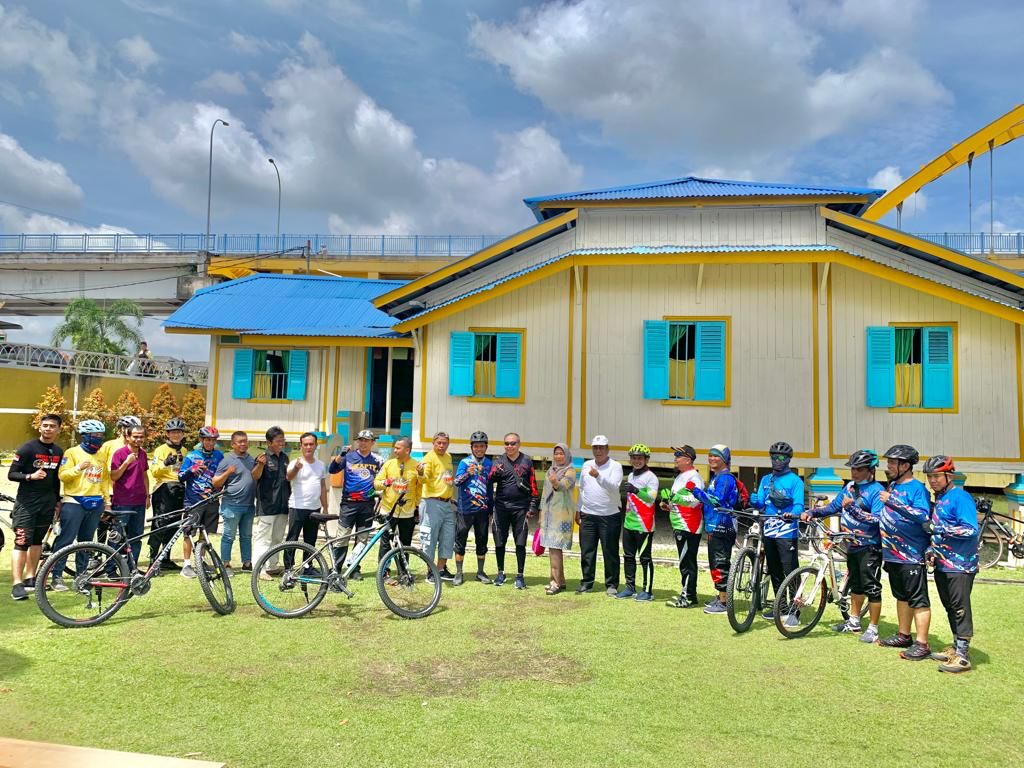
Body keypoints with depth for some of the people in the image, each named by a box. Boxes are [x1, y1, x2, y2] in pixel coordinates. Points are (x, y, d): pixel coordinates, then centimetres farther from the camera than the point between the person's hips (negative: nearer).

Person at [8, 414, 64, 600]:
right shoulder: (27, 449, -8)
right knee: (22, 542, -10)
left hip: (47, 502, 6)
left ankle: (30, 577, 20)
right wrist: (31, 476, -27)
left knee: (37, 540, 11)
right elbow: (11, 474, -9)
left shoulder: (58, 452, 10)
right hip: (26, 501, -6)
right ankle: (17, 584, -10)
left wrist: (57, 501, 17)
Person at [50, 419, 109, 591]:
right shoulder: (72, 452, -3)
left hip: (95, 504, 5)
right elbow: (62, 475, -8)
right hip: (74, 502, -5)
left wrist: (107, 502, 16)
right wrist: (78, 468, -25)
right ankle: (56, 577, 0)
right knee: (66, 540, -6)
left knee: (86, 541, 11)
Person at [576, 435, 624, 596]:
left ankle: (611, 584, 13)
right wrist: (578, 509, 16)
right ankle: (586, 582, 19)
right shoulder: (586, 465, 11)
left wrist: (598, 476, -34)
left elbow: (614, 487, -21)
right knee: (586, 551, 8)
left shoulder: (615, 466, -5)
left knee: (610, 553, 2)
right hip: (588, 515, 4)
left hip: (609, 516, -4)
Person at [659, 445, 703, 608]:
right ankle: (686, 593, 22)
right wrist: (669, 505, 17)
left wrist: (674, 496, -30)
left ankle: (688, 598, -4)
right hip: (681, 526, 11)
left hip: (688, 527, -11)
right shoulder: (681, 476, 20)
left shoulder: (692, 477, -14)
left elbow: (694, 500, -27)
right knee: (686, 562, 15)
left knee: (687, 563, -7)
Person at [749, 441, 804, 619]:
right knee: (774, 571, 13)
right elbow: (761, 503, 11)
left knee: (790, 571, -7)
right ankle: (780, 605, 24)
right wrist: (754, 500, -12)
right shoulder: (766, 480, 17)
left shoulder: (795, 480, -1)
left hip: (787, 532, -6)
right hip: (769, 531, 6)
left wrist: (792, 514, -31)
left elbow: (799, 505, -10)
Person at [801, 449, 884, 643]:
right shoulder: (850, 487, 8)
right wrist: (811, 512, 1)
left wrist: (852, 507, -29)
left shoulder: (876, 491, -15)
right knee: (856, 584, 20)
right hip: (853, 545, 8)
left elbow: (877, 519, -25)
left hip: (869, 547, -8)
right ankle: (854, 621, 32)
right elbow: (833, 507, 14)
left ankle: (873, 629, 9)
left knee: (872, 588, -1)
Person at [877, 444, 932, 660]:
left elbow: (923, 515, -27)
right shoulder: (892, 486, 12)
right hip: (893, 553, 9)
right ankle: (903, 636, 29)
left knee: (918, 600, -2)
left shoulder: (917, 488, -13)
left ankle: (922, 644, 2)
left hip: (912, 555, -9)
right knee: (901, 596, 18)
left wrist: (893, 502, -28)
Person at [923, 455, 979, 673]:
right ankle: (956, 647, 27)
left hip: (960, 565, -9)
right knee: (950, 608, 16)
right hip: (942, 565, 9)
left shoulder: (960, 497, -13)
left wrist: (940, 529, -22)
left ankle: (963, 656, 0)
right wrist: (932, 549, 10)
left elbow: (971, 530, -21)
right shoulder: (938, 499, 14)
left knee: (960, 608, -4)